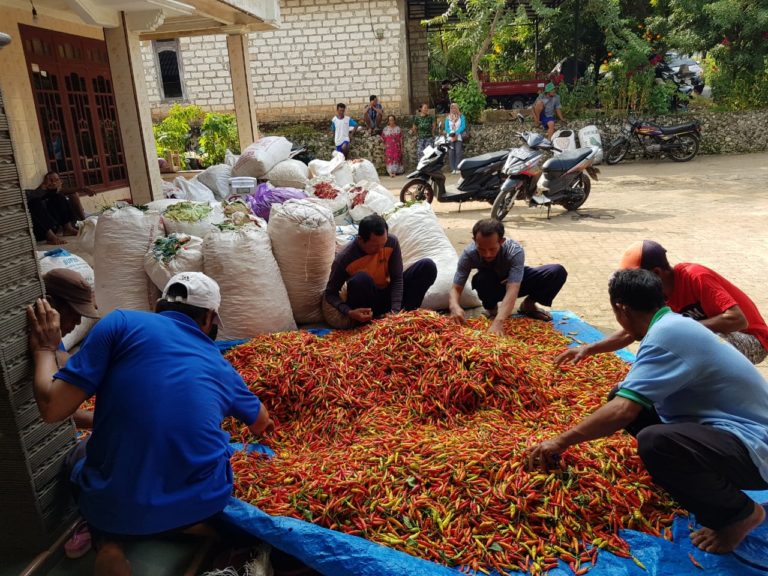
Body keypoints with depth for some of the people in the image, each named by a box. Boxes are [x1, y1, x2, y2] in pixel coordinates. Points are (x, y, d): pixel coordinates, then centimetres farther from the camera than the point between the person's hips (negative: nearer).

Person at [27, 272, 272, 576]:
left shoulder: (123, 322, -1)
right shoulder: (221, 367, 10)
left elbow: (52, 407, -6)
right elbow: (261, 422, 29)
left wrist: (45, 350, 13)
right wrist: (258, 426, 53)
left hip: (115, 508, -2)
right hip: (204, 503, 3)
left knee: (79, 454, 31)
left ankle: (108, 544, 8)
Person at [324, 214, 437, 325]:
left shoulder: (391, 242, -17)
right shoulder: (344, 258, -24)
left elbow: (397, 278, -11)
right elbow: (330, 293, -14)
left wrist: (395, 310, -24)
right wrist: (349, 312, -32)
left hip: (388, 295, 4)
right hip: (365, 301, -3)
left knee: (428, 266, -15)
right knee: (360, 279, -38)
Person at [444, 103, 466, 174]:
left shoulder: (461, 116, 7)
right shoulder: (448, 117, 11)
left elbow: (463, 126, -3)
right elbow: (446, 127, 4)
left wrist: (456, 133, -15)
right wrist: (451, 134, -13)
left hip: (458, 137, -1)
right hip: (450, 137, 1)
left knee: (458, 152, -10)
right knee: (451, 153, -6)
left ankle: (458, 168, -9)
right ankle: (453, 169, -5)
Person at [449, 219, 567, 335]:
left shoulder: (515, 251, -36)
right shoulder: (469, 254, -30)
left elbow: (512, 291, -45)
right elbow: (456, 289, -28)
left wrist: (498, 321, -60)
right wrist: (454, 306, -52)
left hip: (516, 282, 0)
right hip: (491, 286, 0)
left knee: (558, 272, -23)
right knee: (481, 279, -37)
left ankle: (528, 304, 1)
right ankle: (491, 309, -5)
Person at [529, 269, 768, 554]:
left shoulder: (666, 334, -23)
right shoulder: (675, 324, 7)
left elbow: (623, 411, -29)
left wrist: (561, 441, -20)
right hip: (727, 427, 9)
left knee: (655, 442, -35)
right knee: (627, 395, 4)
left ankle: (739, 513, -6)